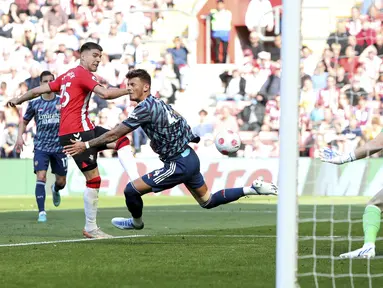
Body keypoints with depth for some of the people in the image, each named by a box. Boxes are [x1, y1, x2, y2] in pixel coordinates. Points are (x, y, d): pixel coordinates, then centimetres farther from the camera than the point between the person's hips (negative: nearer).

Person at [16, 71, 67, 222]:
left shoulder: (62, 101, 1)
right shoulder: (35, 103, 2)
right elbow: (24, 121, 14)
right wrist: (20, 136, -2)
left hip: (59, 146, 1)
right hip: (41, 147, -1)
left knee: (61, 181, 10)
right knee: (41, 177, -19)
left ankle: (55, 190, 48)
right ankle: (41, 212, -16)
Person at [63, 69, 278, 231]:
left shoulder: (145, 108, -19)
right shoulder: (159, 104, 9)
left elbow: (114, 134, -19)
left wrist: (86, 145, -13)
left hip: (179, 165, -10)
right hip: (189, 158, 10)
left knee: (132, 190, -4)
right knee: (208, 201, 23)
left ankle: (137, 222, 23)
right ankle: (253, 189, 19)